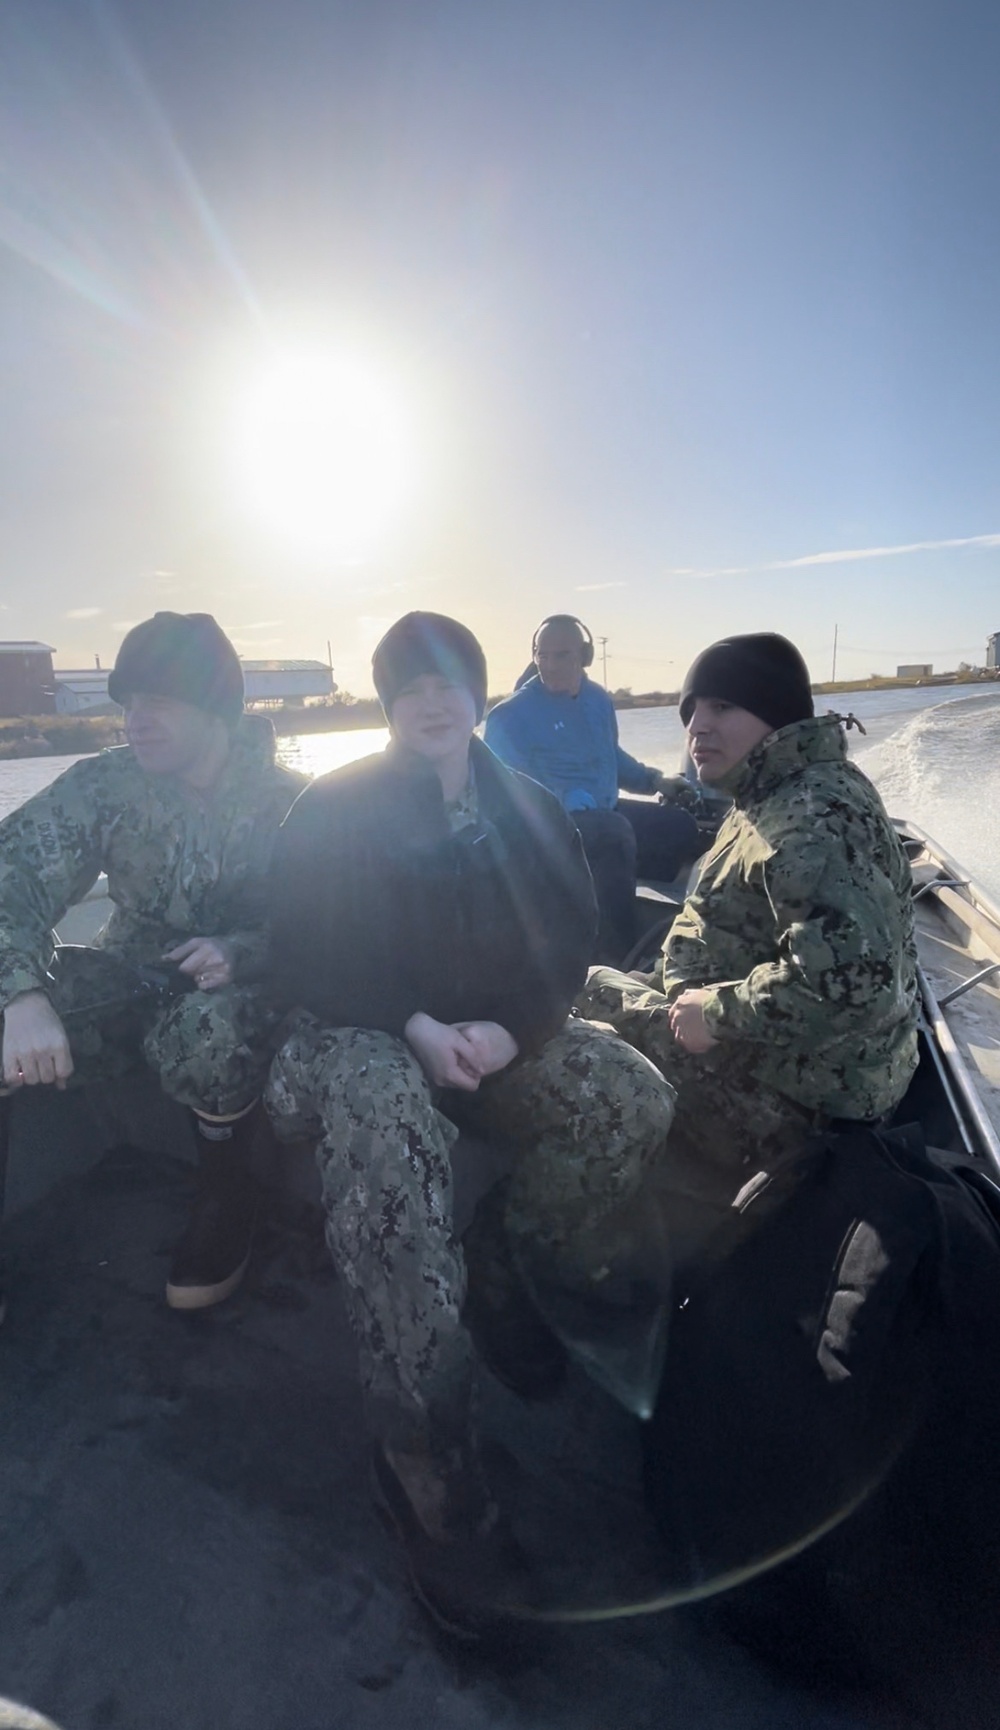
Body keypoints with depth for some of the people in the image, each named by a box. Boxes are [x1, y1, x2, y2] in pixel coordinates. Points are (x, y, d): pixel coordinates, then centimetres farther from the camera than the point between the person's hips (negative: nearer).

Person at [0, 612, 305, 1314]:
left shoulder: (286, 800, -9)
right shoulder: (103, 784, -5)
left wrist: (236, 954, -30)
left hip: (241, 989, -2)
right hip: (131, 979, 3)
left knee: (210, 1027, -36)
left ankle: (225, 1199, -7)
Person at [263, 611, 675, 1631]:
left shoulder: (528, 812, 9)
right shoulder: (334, 810, -1)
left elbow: (564, 950, 6)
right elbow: (305, 962, -4)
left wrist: (505, 1029, -13)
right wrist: (416, 1026, -18)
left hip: (500, 1034, 4)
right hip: (368, 1033, -3)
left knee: (633, 1097, -19)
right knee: (385, 1134, -37)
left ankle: (533, 1281, 8)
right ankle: (426, 1461, -23)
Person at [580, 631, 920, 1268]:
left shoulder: (811, 816, -26)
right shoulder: (770, 799, 8)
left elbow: (848, 977, -39)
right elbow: (700, 923, 11)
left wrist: (718, 1011, -24)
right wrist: (687, 992, -10)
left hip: (798, 1107, -10)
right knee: (592, 983, 14)